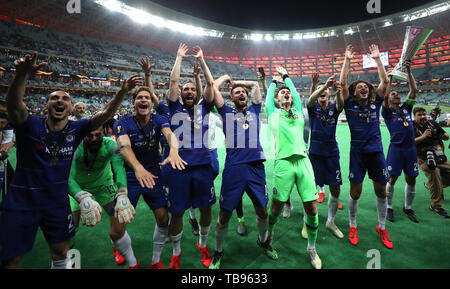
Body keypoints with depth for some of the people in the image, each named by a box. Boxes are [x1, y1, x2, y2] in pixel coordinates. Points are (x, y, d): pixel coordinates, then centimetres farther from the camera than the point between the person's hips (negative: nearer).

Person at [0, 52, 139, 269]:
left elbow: (105, 114, -15)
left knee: (61, 254, 15)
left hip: (57, 202, 2)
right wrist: (22, 75, -51)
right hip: (21, 202, -2)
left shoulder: (76, 129, -6)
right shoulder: (30, 125, -12)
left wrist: (122, 91, -30)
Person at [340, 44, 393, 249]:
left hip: (376, 151, 3)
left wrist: (377, 58, 6)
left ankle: (382, 228, 28)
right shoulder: (350, 105, 1)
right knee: (355, 192, 3)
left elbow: (385, 81, 5)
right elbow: (342, 83, -5)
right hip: (357, 152, -3)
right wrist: (347, 59, -2)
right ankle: (353, 226, 22)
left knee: (381, 191, 10)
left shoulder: (375, 103, 9)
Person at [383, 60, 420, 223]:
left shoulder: (406, 108, 14)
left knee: (411, 180, 9)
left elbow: (414, 90, 9)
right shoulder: (388, 112, 3)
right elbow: (384, 96, -12)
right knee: (392, 179, -1)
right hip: (396, 148, -4)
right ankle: (389, 208, 14)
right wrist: (390, 78, -6)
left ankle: (408, 208, 26)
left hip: (410, 148, 5)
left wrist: (409, 72, 6)